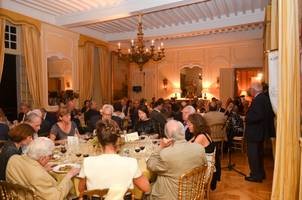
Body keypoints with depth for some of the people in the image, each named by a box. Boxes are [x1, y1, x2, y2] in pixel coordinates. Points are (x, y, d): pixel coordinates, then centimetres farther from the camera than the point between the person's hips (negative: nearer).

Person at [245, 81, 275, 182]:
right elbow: (271, 114, 12)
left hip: (254, 132, -10)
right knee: (259, 153, 21)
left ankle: (256, 175, 11)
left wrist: (247, 118, -16)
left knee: (253, 154, 2)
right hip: (262, 131, 10)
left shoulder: (257, 100, -22)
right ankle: (260, 173, 33)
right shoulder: (265, 97, 7)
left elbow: (258, 116, -30)